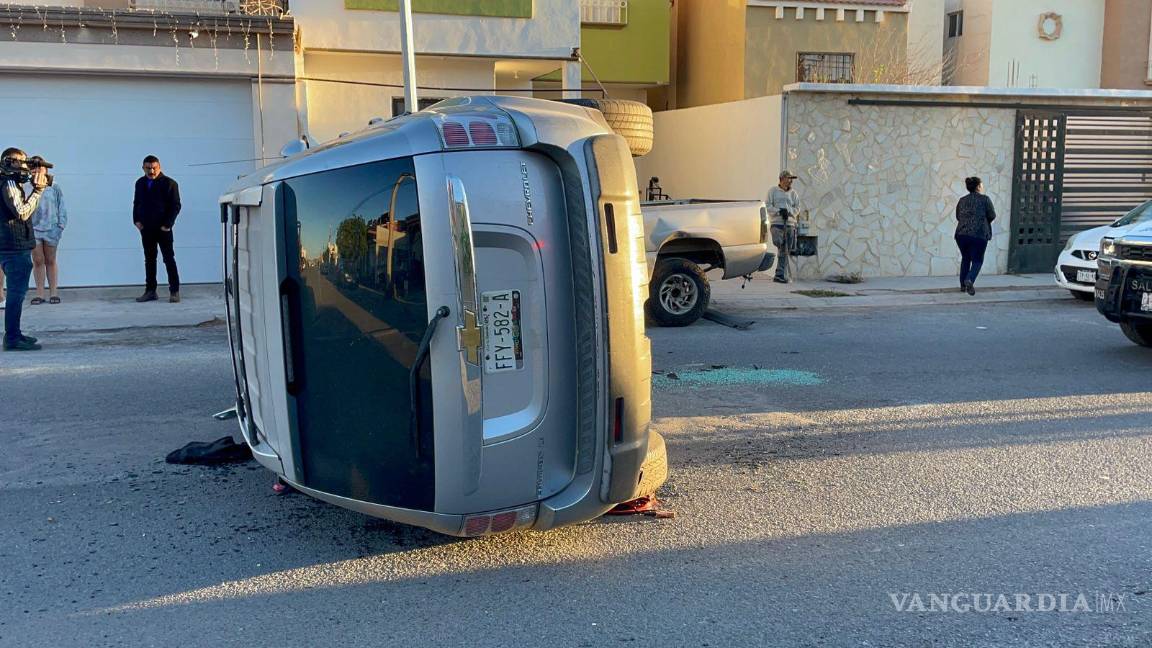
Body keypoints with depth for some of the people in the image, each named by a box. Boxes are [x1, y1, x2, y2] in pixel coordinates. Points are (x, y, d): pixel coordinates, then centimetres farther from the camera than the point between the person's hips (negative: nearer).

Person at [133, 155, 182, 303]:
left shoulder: (169, 183, -5)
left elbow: (176, 206, -7)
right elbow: (136, 203, 18)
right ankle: (150, 291, 13)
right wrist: (136, 220, 3)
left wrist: (168, 224, -14)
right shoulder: (140, 183, 11)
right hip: (146, 229, 5)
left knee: (169, 259, -2)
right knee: (149, 260, 9)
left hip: (163, 229, -5)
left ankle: (174, 291, 0)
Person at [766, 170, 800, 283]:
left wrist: (788, 211, -10)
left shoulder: (793, 193, 14)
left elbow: (797, 208, 9)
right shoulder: (773, 191, 7)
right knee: (782, 249, -16)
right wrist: (779, 211, -13)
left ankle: (780, 275, 6)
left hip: (790, 224, 3)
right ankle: (787, 275, -14)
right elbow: (768, 206, 1)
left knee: (786, 251, 1)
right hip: (777, 224, -3)